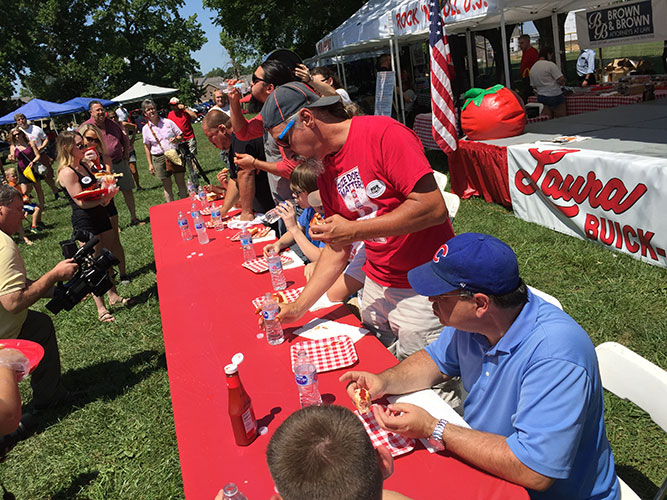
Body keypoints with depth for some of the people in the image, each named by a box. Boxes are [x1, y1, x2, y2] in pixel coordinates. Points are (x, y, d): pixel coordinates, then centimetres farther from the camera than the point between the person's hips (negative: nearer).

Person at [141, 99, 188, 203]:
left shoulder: (168, 122, 1)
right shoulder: (146, 128, 2)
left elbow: (181, 135, 8)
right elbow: (147, 147, 7)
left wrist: (176, 139, -16)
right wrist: (150, 164, 4)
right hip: (159, 158, 0)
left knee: (181, 183, 3)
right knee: (167, 186, 6)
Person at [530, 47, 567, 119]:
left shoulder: (532, 68, 10)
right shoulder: (550, 65, -12)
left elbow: (534, 86, 15)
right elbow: (561, 80, -14)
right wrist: (563, 83, 7)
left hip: (541, 97, 7)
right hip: (554, 96, -7)